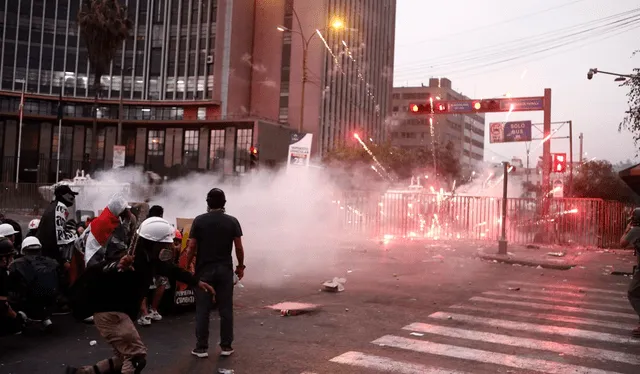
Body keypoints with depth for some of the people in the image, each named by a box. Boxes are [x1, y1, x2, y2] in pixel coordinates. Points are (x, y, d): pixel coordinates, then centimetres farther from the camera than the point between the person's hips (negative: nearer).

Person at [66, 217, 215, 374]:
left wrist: (197, 283, 22)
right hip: (109, 312, -10)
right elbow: (94, 272, -36)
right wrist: (117, 268, -57)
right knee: (137, 355, -12)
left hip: (121, 312, 10)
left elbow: (172, 270, 18)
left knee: (126, 357, 18)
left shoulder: (150, 259, 2)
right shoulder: (132, 260, -26)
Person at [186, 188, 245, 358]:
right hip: (225, 269, 1)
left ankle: (202, 348, 9)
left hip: (204, 270, -1)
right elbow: (239, 247, -3)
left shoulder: (199, 220, -4)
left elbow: (192, 247, -5)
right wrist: (241, 266, 10)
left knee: (203, 310, 5)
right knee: (226, 309, 7)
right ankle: (226, 347, 11)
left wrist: (188, 265, 6)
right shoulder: (232, 221, -2)